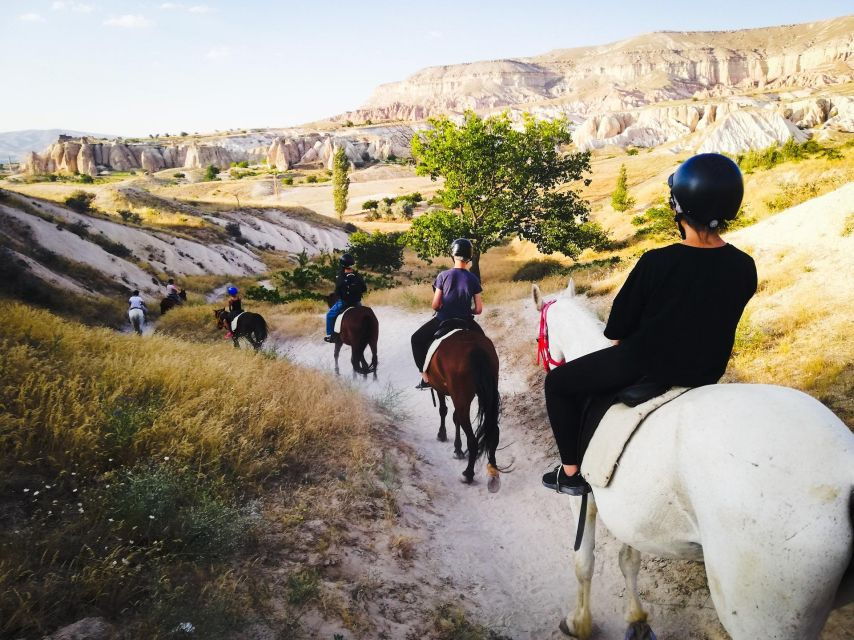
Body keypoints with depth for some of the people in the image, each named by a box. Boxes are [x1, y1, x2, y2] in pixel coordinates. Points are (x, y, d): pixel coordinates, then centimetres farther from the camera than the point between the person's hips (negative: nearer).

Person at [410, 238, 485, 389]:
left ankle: (426, 378, 17)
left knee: (417, 339, 23)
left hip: (442, 322, -2)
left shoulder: (443, 276, -9)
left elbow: (435, 305, -8)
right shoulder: (474, 279, -4)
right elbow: (479, 310, -4)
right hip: (466, 324, 2)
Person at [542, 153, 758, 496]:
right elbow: (715, 321, 6)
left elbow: (617, 331, -12)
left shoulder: (656, 263, -24)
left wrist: (623, 343, 10)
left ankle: (571, 472, 19)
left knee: (558, 382, 15)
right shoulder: (745, 268, -9)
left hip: (644, 368, -6)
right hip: (706, 374, 6)